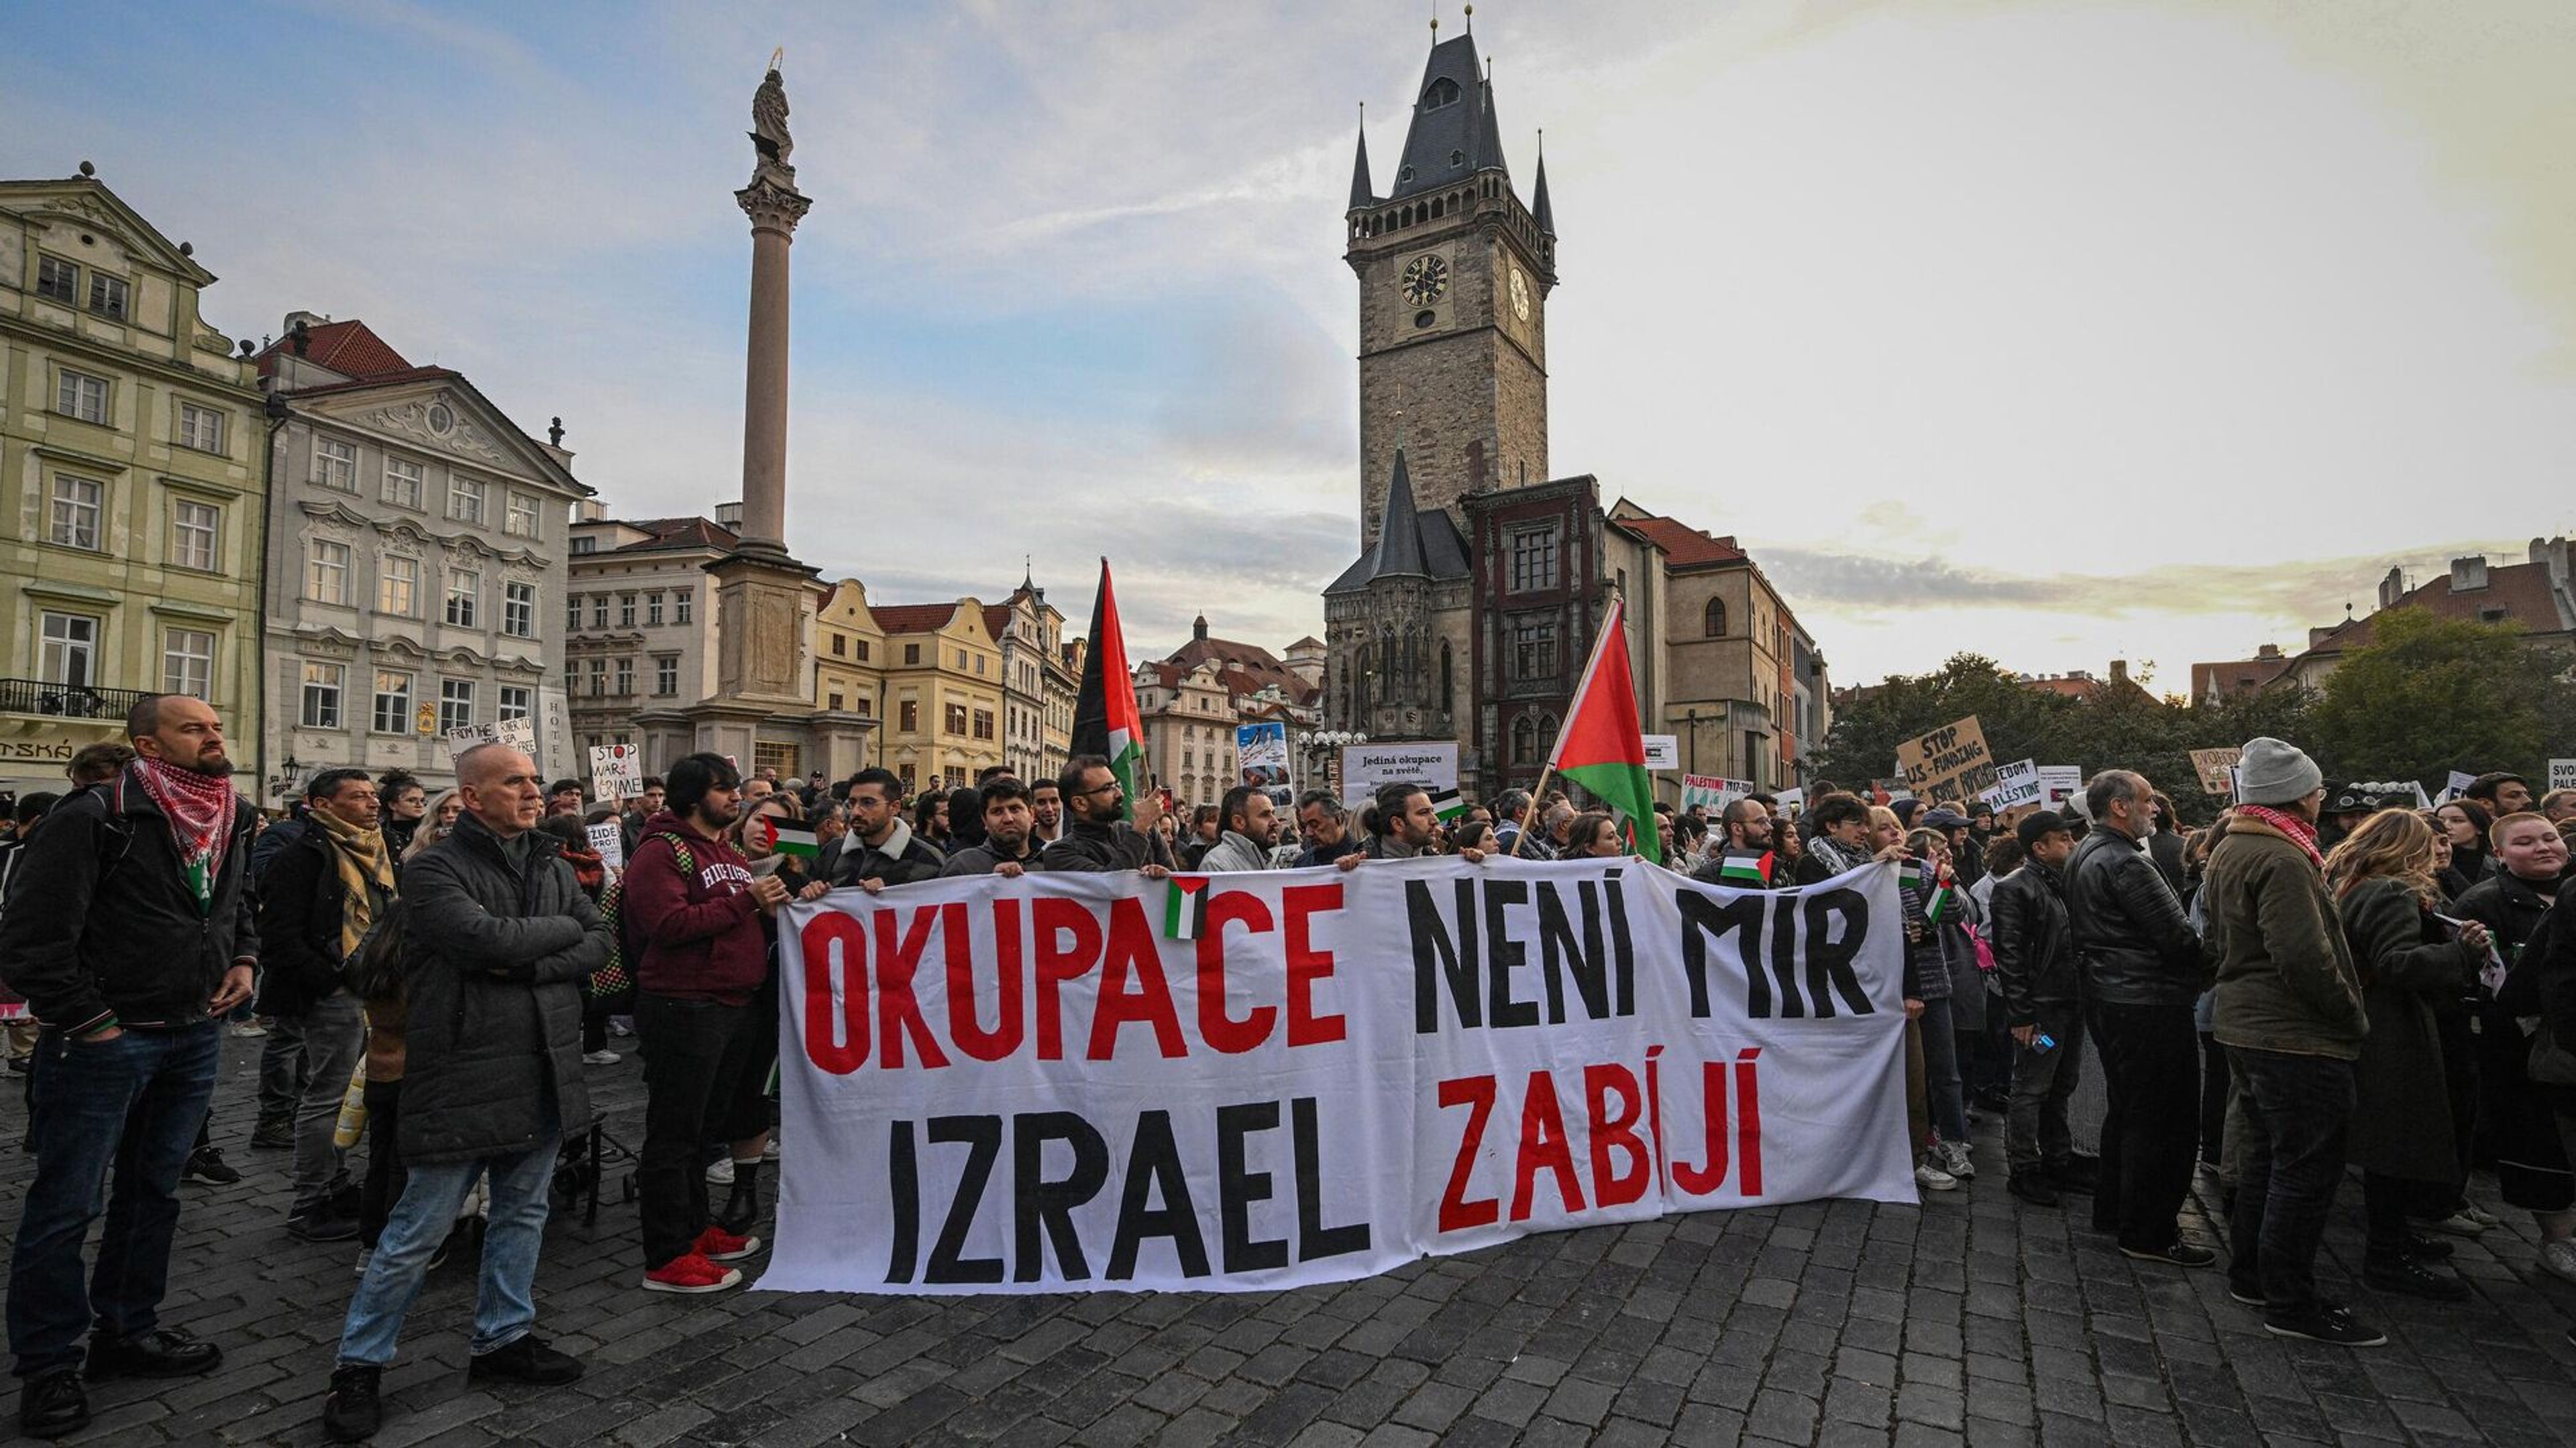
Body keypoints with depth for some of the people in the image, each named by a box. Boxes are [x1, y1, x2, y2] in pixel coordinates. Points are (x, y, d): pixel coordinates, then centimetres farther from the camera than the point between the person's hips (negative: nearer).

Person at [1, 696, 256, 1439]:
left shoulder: (235, 821, 7)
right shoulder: (93, 818, -16)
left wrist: (244, 959, 6)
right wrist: (89, 1021, -15)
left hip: (194, 1037, 7)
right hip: (103, 1040, -7)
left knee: (153, 1191, 18)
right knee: (66, 1204, 4)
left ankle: (126, 1331, 32)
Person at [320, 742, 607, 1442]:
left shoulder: (553, 867, 9)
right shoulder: (436, 870, -10)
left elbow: (600, 943, 1)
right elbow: (487, 939, -25)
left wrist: (530, 966, -15)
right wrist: (560, 928, -9)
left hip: (544, 1072, 6)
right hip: (463, 1077, -6)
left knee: (523, 1213, 17)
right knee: (416, 1234, 5)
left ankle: (503, 1337, 33)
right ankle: (358, 1366, 23)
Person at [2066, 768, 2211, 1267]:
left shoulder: (2082, 856, 11)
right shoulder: (2125, 863, -20)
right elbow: (2178, 938, -19)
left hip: (2108, 997, 10)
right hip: (2150, 1005, -10)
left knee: (2126, 1109, 20)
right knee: (2162, 1120, -1)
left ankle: (2113, 1211, 30)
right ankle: (2149, 1233, 8)